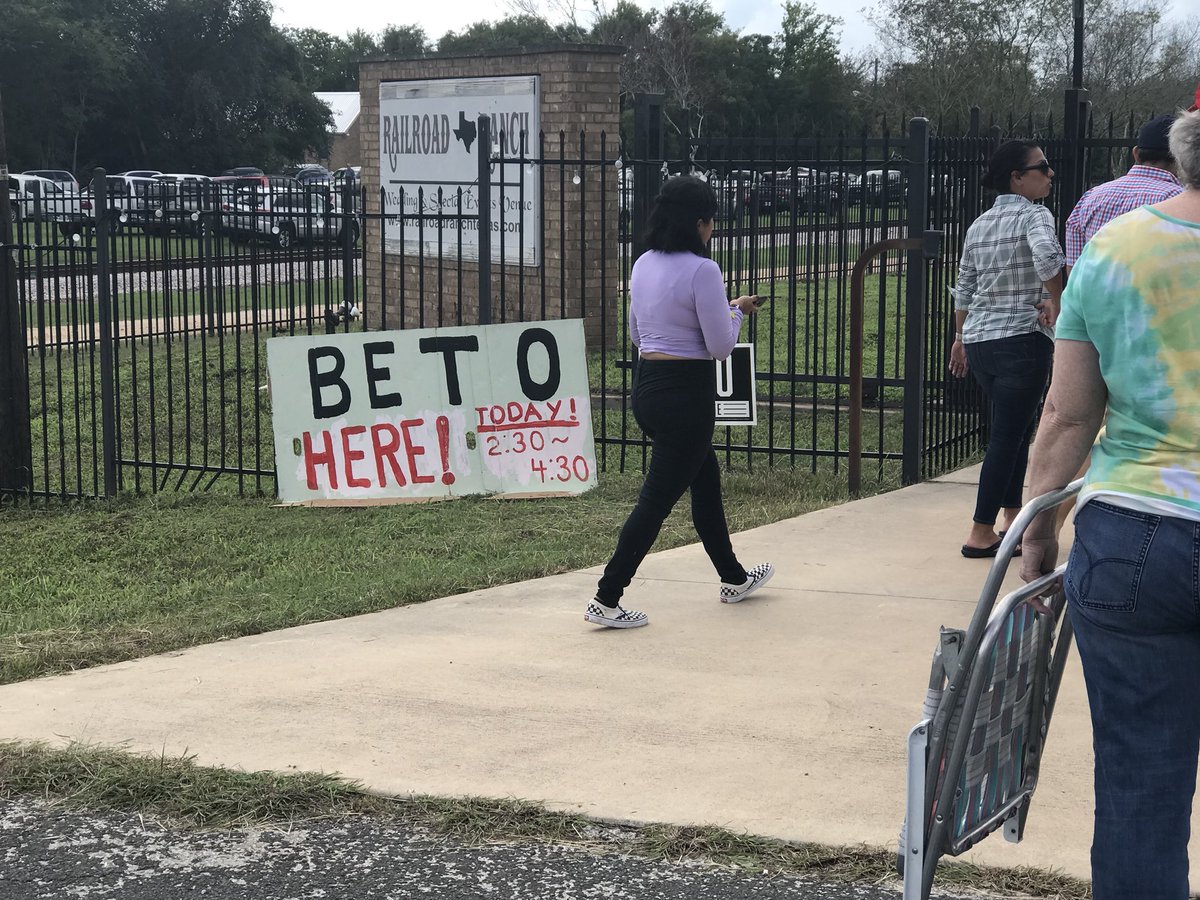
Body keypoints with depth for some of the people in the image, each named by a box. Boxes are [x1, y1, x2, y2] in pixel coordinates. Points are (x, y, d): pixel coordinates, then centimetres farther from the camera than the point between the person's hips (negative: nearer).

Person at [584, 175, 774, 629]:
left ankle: (733, 578, 37)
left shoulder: (643, 265, 6)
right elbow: (720, 346, -15)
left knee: (706, 478, 23)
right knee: (659, 497, -2)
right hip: (686, 391, -9)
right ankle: (606, 599, -2)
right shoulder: (702, 271, -18)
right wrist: (736, 311, 4)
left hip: (646, 385, 9)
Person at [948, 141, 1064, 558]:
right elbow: (1048, 256, -29)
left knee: (1016, 429, 20)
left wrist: (961, 339, 26)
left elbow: (964, 288, 18)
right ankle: (981, 534, -3)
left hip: (978, 340, 8)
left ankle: (1013, 518, 27)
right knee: (1008, 437, -3)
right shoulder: (1034, 216, -8)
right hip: (1022, 338, -7)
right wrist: (1055, 305, -16)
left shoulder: (978, 225, 13)